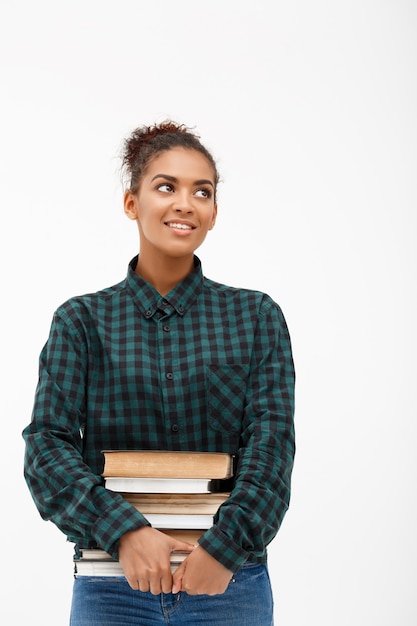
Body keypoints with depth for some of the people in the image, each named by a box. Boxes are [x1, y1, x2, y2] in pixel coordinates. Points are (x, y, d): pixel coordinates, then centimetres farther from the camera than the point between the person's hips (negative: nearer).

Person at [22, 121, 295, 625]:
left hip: (231, 581, 0)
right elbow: (46, 445, -7)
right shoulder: (82, 320, 2)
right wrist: (123, 532, -21)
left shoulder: (256, 317, 4)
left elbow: (271, 440, -6)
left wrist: (226, 545, -20)